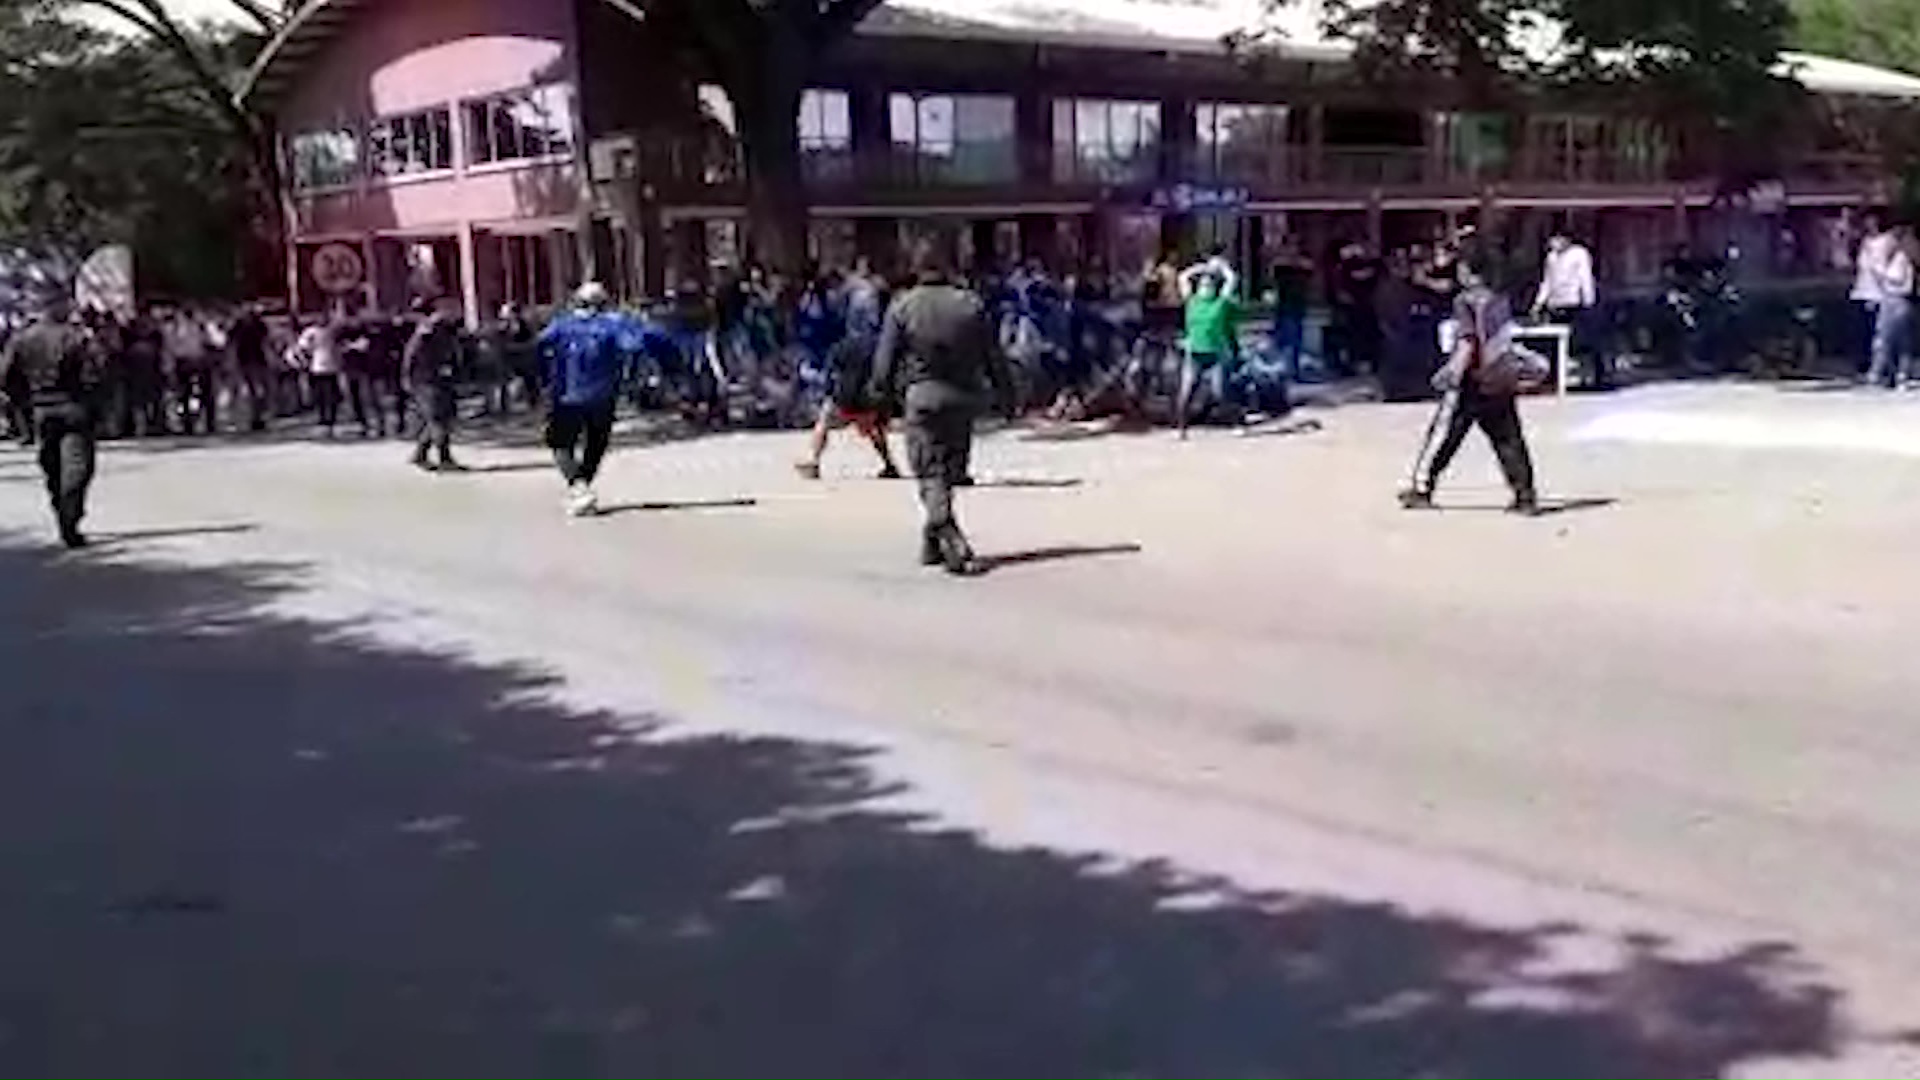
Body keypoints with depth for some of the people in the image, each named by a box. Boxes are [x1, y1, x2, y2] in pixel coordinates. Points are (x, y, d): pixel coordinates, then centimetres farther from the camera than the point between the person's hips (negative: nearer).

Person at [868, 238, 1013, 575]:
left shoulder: (902, 307, -3)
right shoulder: (971, 304, 3)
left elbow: (885, 359, -1)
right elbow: (993, 356, 5)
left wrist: (879, 393, 14)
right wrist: (1007, 394, 12)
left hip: (922, 396, -3)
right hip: (963, 397, 3)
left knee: (932, 474, -3)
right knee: (951, 470, 15)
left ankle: (953, 544, -20)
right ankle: (934, 543, 25)